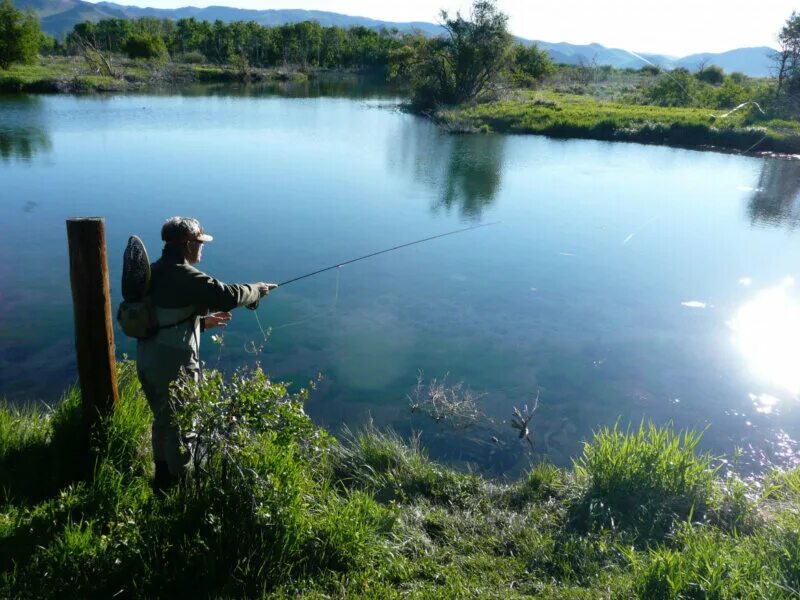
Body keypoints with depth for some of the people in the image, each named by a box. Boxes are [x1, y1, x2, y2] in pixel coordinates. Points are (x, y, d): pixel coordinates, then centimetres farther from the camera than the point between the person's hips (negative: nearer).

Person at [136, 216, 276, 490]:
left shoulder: (155, 272, 9)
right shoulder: (184, 275, -20)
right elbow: (228, 295, -25)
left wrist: (201, 321, 15)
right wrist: (258, 290, -7)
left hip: (147, 359, 9)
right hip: (173, 364, -9)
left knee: (163, 419, 25)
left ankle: (162, 477, 41)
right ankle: (177, 483, 21)